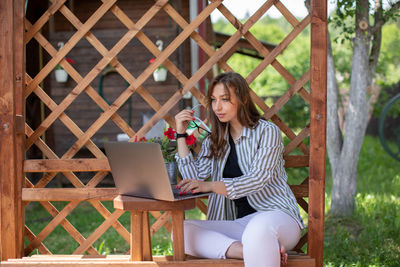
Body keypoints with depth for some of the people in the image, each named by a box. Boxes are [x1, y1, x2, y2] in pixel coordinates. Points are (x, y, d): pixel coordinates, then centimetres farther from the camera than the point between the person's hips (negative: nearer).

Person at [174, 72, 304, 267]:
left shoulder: (267, 131, -1)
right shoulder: (214, 141, 17)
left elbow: (258, 179, -15)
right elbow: (195, 177, 5)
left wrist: (211, 186, -27)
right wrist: (181, 135, 4)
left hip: (275, 213, -6)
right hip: (238, 224, 6)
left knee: (260, 227, -44)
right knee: (182, 230, -24)